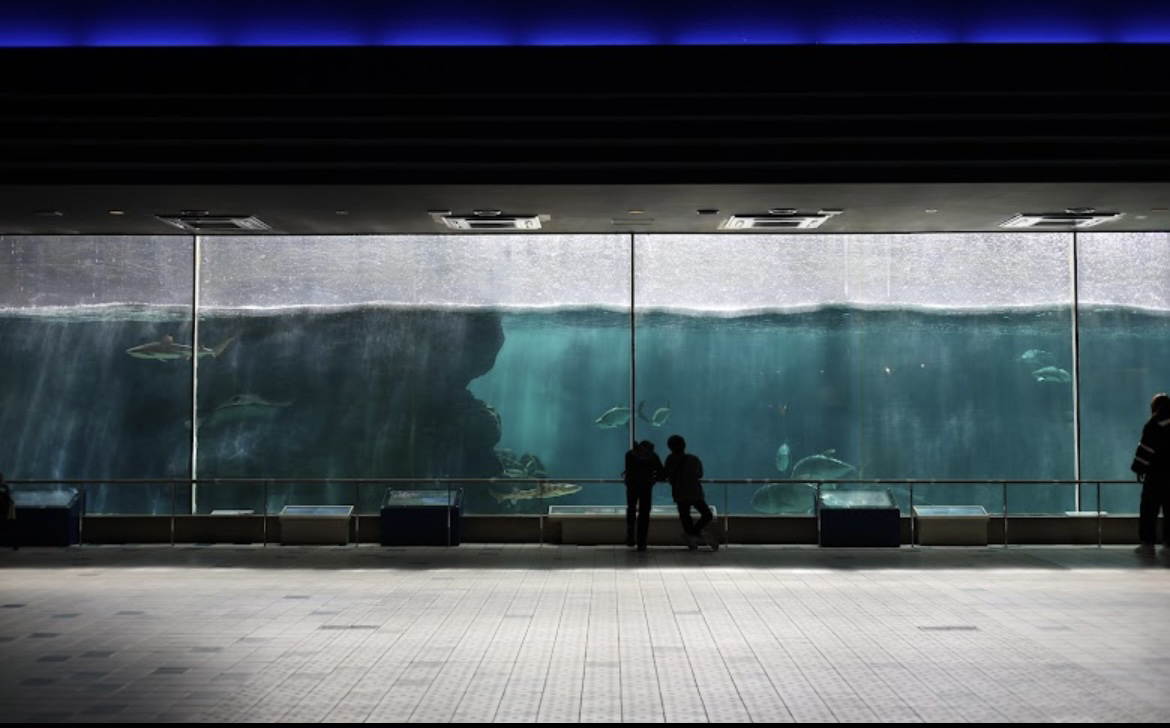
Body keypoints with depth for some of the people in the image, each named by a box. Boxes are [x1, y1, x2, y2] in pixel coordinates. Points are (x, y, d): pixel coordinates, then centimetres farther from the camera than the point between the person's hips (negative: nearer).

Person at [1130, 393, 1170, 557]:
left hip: (1156, 474, -6)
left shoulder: (1154, 424, -9)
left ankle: (1148, 544, -3)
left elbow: (1145, 449, -12)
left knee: (1149, 509, -1)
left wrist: (1139, 469, -6)